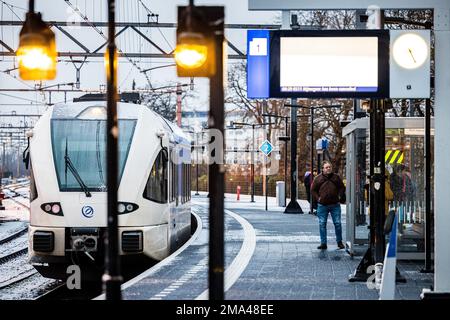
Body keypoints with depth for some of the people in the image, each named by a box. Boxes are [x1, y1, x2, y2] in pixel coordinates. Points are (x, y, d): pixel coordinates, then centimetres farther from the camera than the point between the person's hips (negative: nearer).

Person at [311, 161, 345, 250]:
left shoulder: (336, 177, 8)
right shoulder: (318, 178, 5)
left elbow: (342, 187, 14)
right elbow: (313, 190, 10)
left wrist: (339, 196, 1)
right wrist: (317, 198, -2)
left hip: (335, 205, 0)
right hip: (322, 205, 0)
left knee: (337, 223, 1)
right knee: (322, 224, 1)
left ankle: (339, 242, 14)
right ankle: (323, 243, 8)